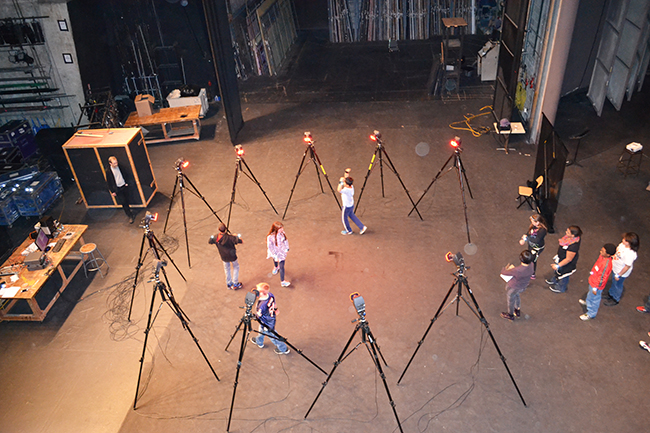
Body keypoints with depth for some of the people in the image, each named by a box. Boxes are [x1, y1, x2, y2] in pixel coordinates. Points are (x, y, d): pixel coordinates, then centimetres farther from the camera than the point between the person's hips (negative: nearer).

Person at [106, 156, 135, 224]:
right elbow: (108, 182, -4)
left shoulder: (121, 167, -4)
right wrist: (112, 191, -3)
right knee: (123, 202, -4)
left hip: (124, 187, 3)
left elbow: (127, 175, 11)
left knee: (127, 201, 12)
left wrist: (127, 183, 5)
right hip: (117, 189, -3)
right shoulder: (108, 171, -12)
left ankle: (128, 211, 33)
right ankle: (130, 216, 1)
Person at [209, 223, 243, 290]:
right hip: (232, 256, -3)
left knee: (227, 269, 25)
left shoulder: (215, 238, -18)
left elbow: (209, 242, 3)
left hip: (224, 257, 3)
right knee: (236, 267, 21)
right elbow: (241, 241, -30)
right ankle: (235, 284, 24)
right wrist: (238, 236, -10)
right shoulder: (230, 237, -30)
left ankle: (229, 284, 38)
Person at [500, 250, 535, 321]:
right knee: (517, 295, 37)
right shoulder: (531, 267, -24)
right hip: (523, 286, 6)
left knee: (510, 300, 24)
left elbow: (503, 272, -28)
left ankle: (510, 315, 51)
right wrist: (513, 269, -5)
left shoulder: (516, 270, -44)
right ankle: (518, 311, 59)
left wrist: (508, 268, -7)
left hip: (513, 287, -6)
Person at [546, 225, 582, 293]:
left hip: (566, 263, -8)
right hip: (561, 257, 8)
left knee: (563, 275, 22)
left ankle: (560, 288, 51)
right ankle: (554, 280, 63)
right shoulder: (569, 236, -20)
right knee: (557, 270, 33)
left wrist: (558, 265, -23)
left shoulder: (573, 246, -43)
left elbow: (568, 259, -32)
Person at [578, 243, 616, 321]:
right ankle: (588, 303, 64)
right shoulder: (602, 256, -14)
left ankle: (591, 314, 38)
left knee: (594, 298, 16)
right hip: (592, 281, 8)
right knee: (590, 294, 35)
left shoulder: (607, 265, -39)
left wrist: (595, 288, -19)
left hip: (597, 285, -8)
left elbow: (602, 278, -29)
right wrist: (592, 272, 22)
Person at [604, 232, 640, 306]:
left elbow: (627, 266, -28)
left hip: (621, 272, -7)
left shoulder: (630, 254, -39)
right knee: (613, 282, 30)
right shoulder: (623, 244, -16)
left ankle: (615, 299, 44)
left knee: (617, 285, 18)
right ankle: (611, 294, 56)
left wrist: (619, 275, -19)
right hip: (615, 268, 7)